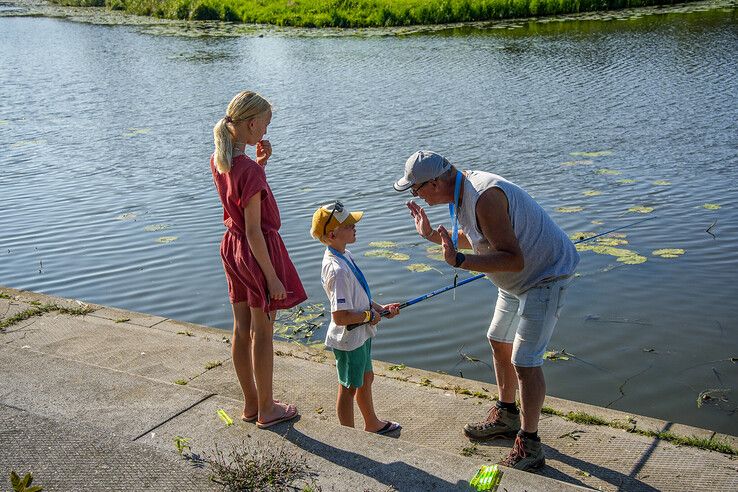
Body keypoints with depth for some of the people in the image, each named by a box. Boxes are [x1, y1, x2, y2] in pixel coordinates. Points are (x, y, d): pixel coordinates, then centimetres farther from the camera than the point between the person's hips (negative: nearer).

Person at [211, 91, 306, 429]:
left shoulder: (218, 161, 0)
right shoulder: (249, 170, -25)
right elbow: (253, 230, -24)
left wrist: (259, 163, 2)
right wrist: (272, 277, -19)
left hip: (232, 247, 8)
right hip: (258, 251, -8)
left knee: (242, 330, 16)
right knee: (261, 334, 5)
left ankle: (251, 404, 30)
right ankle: (266, 410, 20)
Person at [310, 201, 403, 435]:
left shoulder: (344, 255, 2)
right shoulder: (337, 270, -30)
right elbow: (340, 316, -32)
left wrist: (380, 308, 4)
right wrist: (370, 315, -17)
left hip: (360, 334, 10)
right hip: (349, 339, -10)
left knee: (366, 378, 26)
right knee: (349, 389, 9)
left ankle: (372, 424, 47)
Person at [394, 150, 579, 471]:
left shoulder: (485, 197, -32)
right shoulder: (462, 189, -1)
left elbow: (514, 260, -35)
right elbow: (473, 240, 14)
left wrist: (459, 261, -39)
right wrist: (430, 234, 8)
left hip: (545, 276, -10)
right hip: (517, 280, 10)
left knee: (524, 361, -11)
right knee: (499, 342, 20)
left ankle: (529, 447, 3)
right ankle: (506, 417, 39)